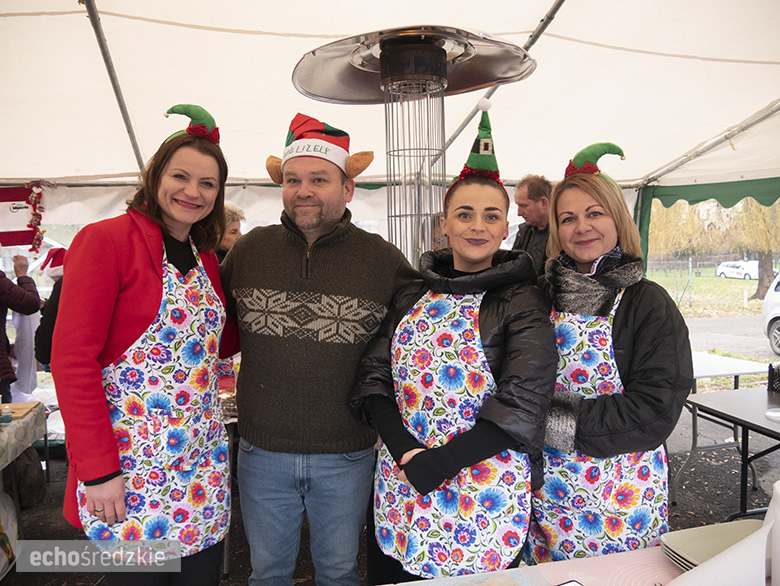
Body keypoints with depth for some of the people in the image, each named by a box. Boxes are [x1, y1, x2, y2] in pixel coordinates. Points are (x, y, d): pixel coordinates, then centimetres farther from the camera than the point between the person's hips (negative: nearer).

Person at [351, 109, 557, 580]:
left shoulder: (523, 302, -9)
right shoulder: (414, 297, 5)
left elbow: (522, 406, -16)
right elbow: (373, 376, 2)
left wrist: (432, 466, -19)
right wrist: (404, 450, -14)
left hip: (486, 498, -4)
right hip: (400, 491, 4)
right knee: (394, 576, 18)